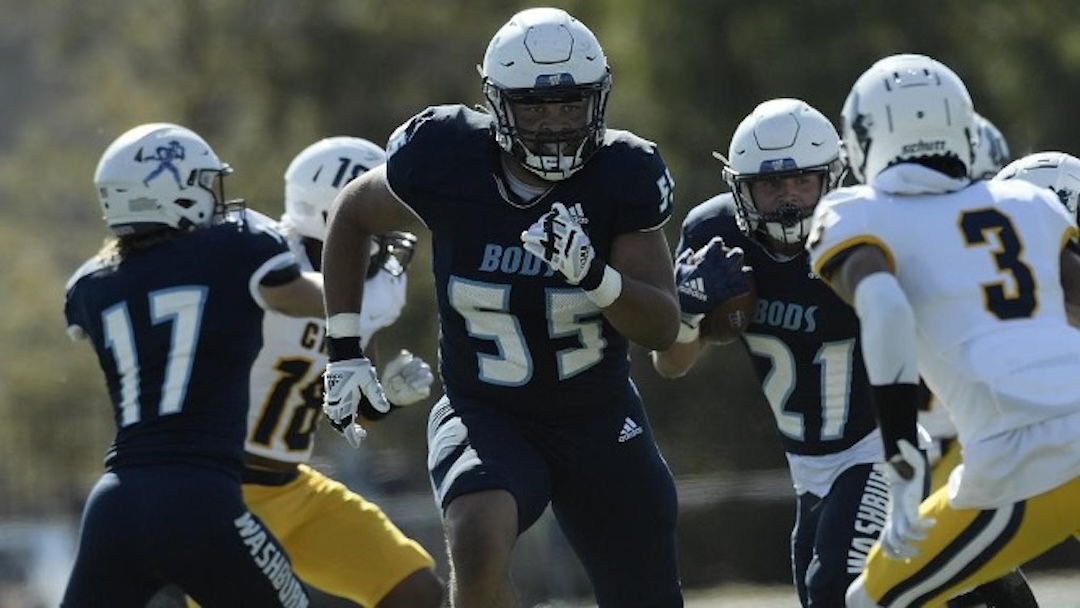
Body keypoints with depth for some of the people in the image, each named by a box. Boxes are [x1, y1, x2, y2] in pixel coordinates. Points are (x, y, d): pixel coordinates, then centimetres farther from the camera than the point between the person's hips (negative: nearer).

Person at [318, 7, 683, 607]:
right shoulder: (447, 160, -17)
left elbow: (664, 327, -17)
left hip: (601, 422, 2)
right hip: (486, 416, -2)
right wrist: (345, 350, 1)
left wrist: (592, 274, -37)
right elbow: (351, 215, 4)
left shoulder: (623, 176, -16)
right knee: (479, 544, -33)